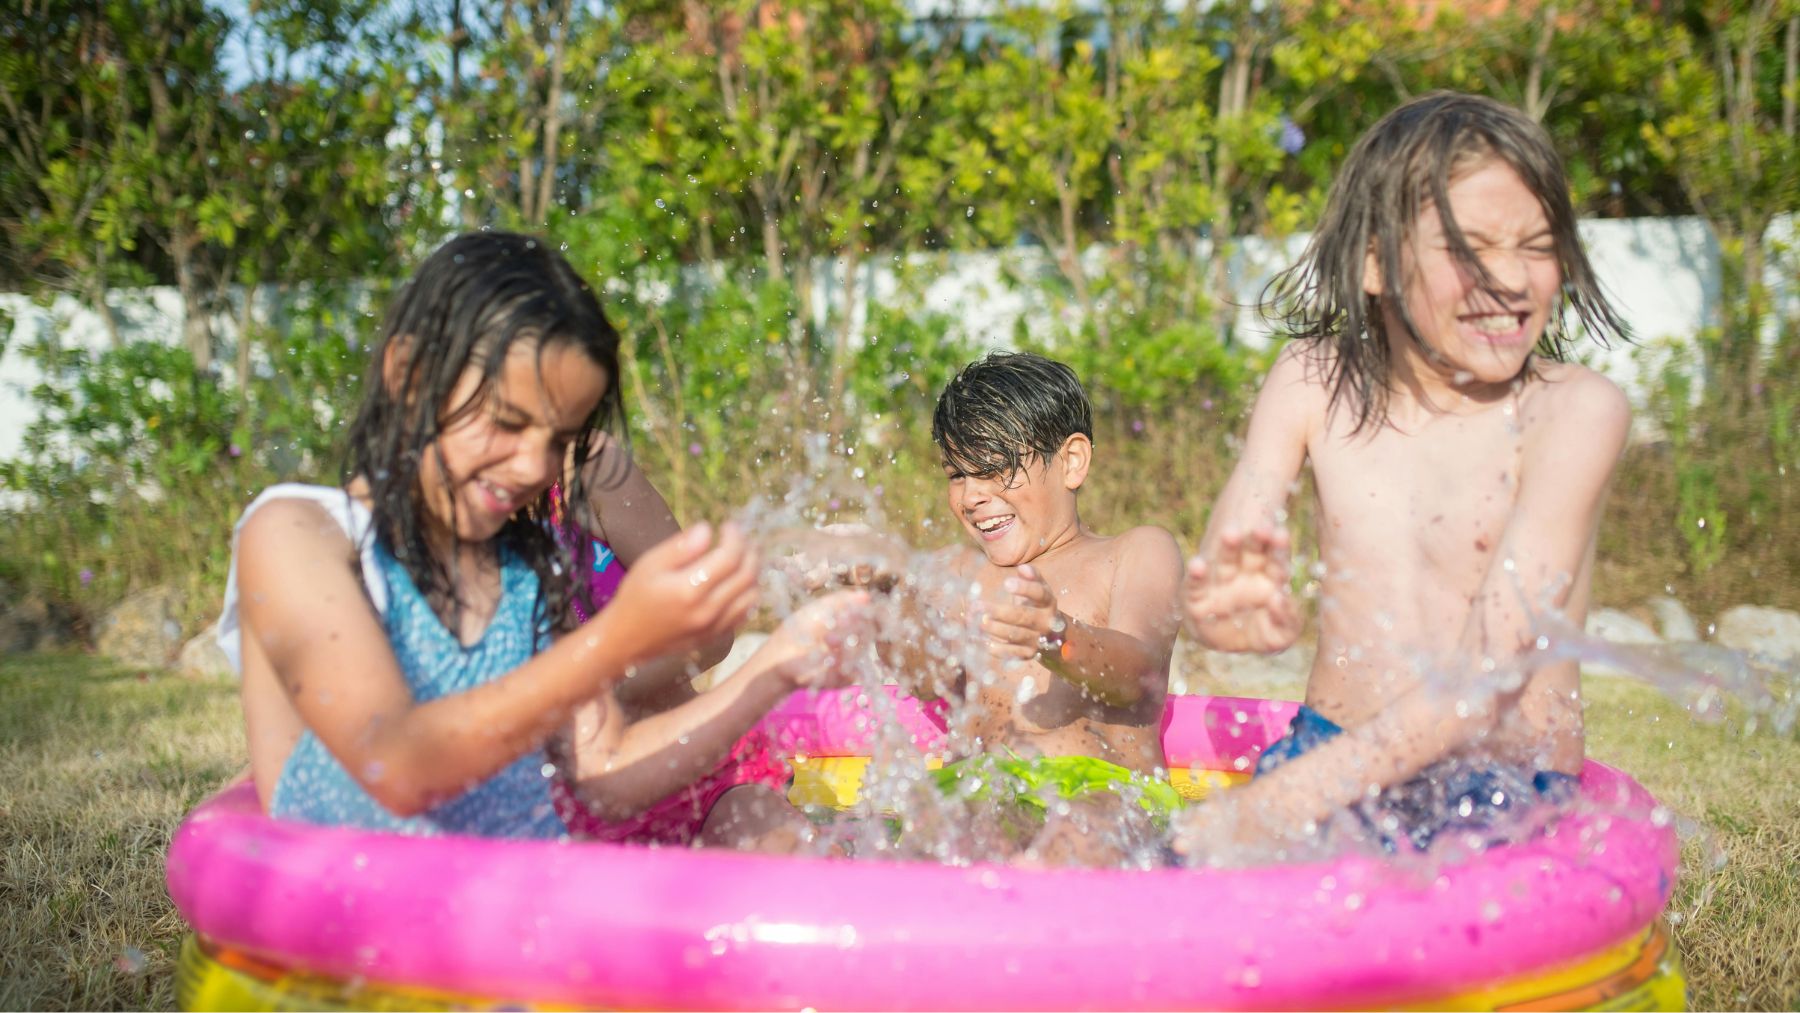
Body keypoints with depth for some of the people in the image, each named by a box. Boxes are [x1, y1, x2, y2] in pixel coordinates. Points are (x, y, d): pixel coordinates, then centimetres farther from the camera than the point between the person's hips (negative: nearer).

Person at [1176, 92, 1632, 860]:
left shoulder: (1577, 411, -11)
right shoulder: (1314, 382, 0)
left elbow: (1493, 668, -19)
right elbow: (1210, 585, -9)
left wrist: (1281, 802, -26)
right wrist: (1227, 605, -35)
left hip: (1506, 803, -3)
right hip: (1330, 765, 3)